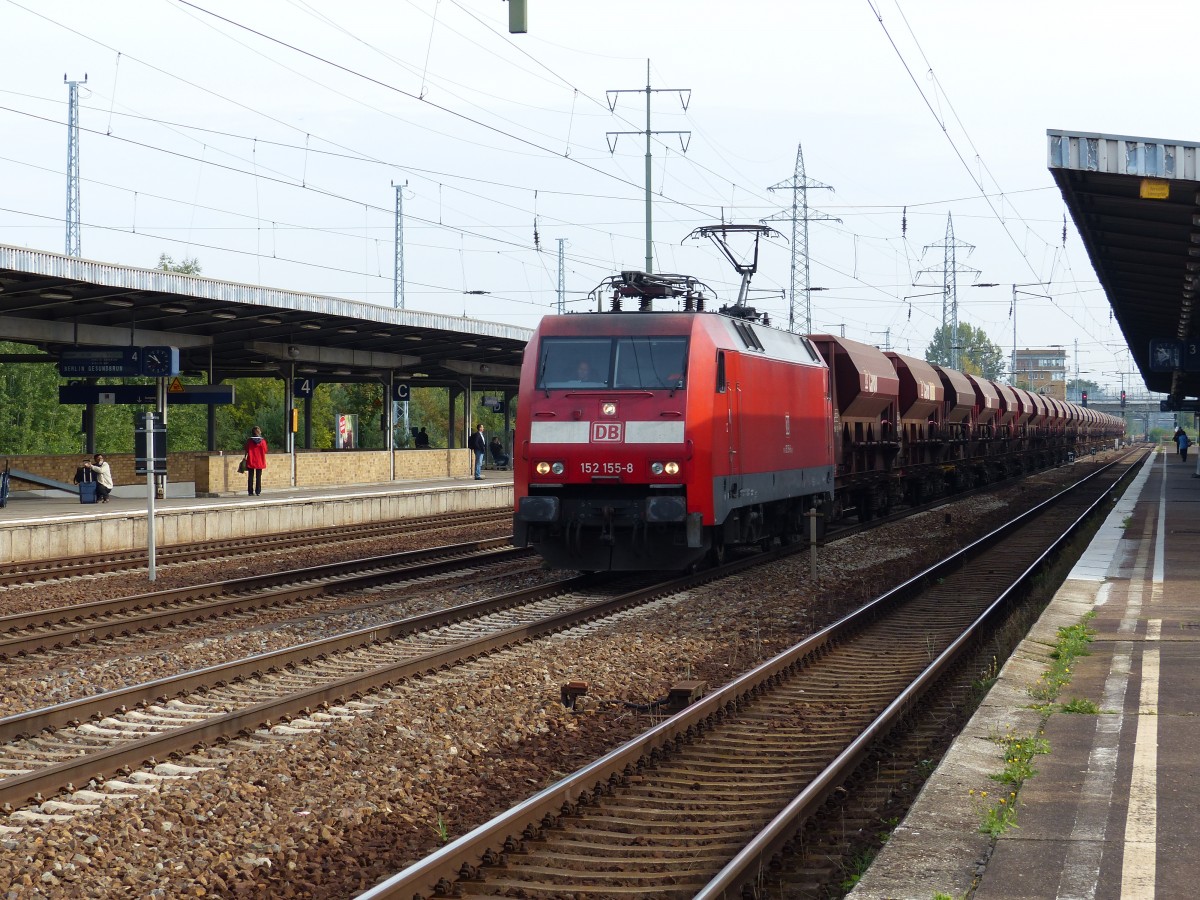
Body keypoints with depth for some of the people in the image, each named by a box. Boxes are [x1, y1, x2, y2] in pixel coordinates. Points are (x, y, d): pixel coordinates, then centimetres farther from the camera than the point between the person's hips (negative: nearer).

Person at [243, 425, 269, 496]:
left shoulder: (249, 440, -8)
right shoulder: (262, 441, -8)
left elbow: (246, 450, -4)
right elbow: (265, 450, -1)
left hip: (251, 461, 0)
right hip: (260, 461, 0)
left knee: (250, 476, 5)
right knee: (258, 477, 6)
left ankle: (250, 491, 2)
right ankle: (258, 491, 2)